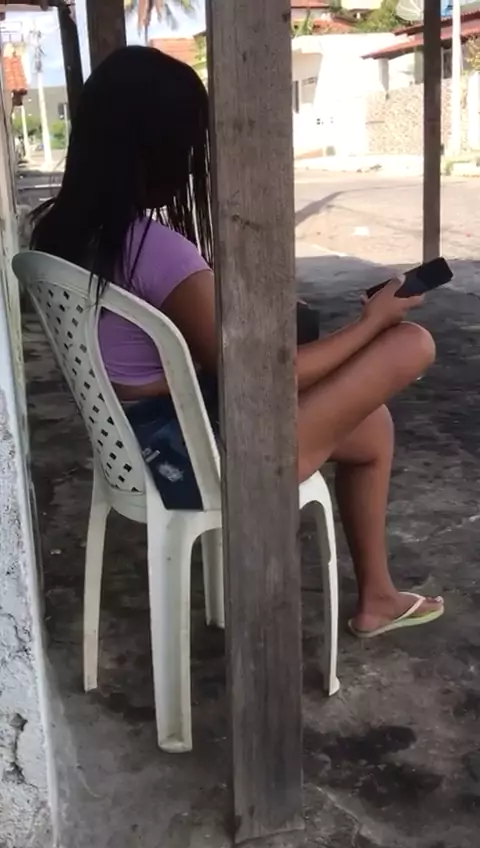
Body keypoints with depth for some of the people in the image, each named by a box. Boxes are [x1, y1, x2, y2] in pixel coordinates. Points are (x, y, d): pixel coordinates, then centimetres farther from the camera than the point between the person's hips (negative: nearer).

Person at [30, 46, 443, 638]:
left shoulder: (60, 228, -1)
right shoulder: (160, 251, -27)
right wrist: (372, 320, -6)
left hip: (134, 442, 9)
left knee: (370, 423, 21)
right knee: (409, 343, -4)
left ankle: (375, 595, 31)